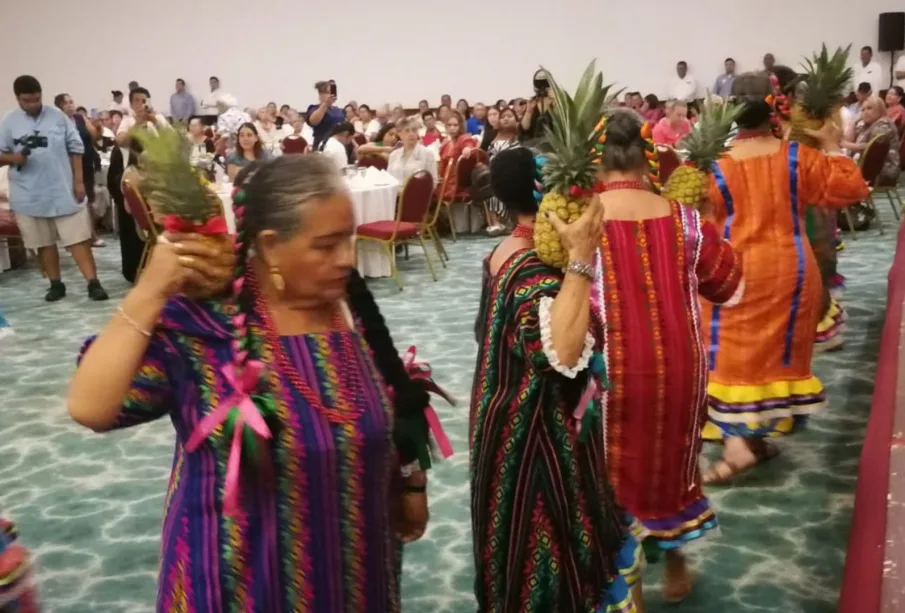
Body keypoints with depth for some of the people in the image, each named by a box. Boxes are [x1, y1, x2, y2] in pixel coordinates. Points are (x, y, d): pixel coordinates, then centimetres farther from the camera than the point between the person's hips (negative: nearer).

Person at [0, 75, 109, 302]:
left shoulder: (57, 116, 0)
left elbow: (75, 148, 2)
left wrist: (79, 181, -2)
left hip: (64, 191, -1)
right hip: (29, 195, 1)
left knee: (79, 238, -1)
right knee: (44, 242, 11)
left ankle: (93, 283, -1)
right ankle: (56, 284, 22)